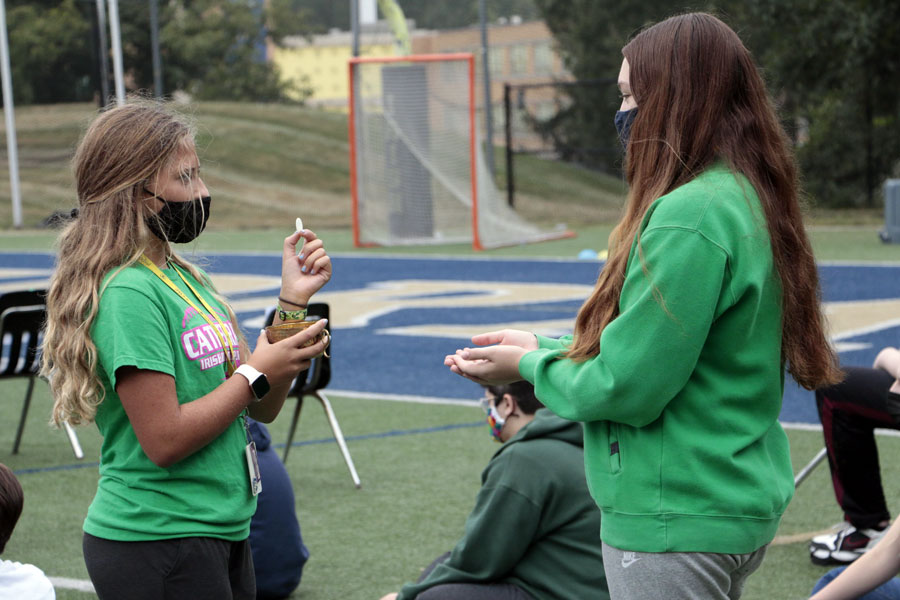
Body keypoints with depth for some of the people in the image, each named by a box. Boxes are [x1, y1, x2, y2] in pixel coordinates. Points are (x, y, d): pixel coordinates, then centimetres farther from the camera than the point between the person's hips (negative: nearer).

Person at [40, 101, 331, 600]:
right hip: (154, 545, -9)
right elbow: (165, 440, -22)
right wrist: (255, 374, -13)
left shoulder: (185, 278, 11)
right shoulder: (128, 293, -17)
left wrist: (293, 302, 1)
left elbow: (261, 408, 10)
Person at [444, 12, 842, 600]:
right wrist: (544, 347, 13)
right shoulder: (748, 198, 9)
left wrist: (530, 367, -4)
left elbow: (625, 387, -21)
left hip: (678, 522, -10)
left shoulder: (686, 220, -22)